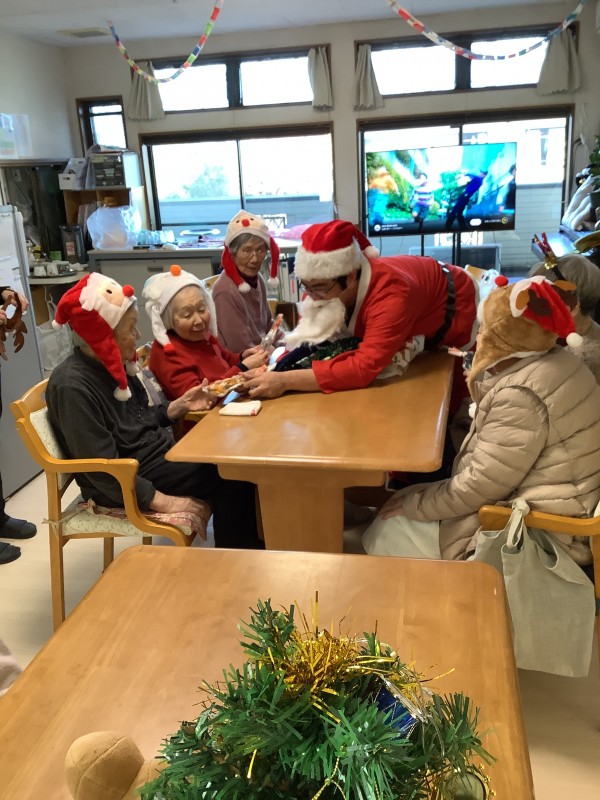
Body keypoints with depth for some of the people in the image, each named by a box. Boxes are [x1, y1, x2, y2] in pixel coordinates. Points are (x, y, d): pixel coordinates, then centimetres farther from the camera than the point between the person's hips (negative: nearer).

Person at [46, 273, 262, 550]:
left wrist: (181, 405, 3)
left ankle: (250, 552, 7)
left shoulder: (112, 365, 4)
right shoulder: (72, 386, -22)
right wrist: (163, 501, -24)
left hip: (156, 453, 9)